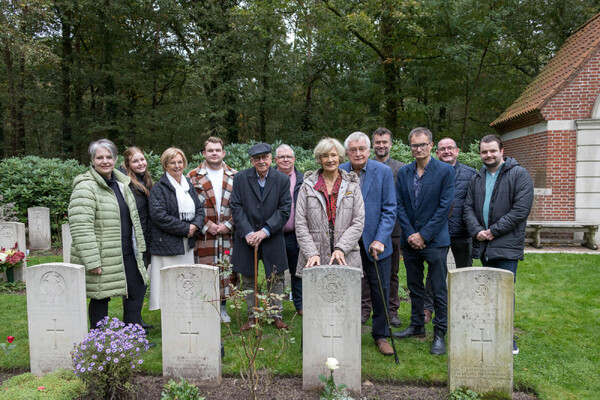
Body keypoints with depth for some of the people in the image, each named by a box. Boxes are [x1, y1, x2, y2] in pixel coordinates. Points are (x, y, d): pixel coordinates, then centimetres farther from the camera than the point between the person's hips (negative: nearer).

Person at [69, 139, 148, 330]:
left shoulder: (121, 183, 11)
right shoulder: (86, 187, -15)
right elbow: (81, 228, -22)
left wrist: (138, 246, 16)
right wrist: (91, 261, -25)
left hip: (127, 253, 9)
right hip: (102, 257, -8)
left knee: (137, 291, 15)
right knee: (100, 298, 6)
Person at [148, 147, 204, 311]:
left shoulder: (188, 185, 15)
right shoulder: (159, 188, -6)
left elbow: (199, 209, 15)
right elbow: (159, 215, -17)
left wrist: (195, 225, -6)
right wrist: (185, 228, -15)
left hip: (187, 244, 6)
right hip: (167, 244, -6)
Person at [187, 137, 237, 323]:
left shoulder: (234, 177, 9)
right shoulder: (193, 176, 3)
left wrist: (228, 224, -7)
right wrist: (206, 225, -9)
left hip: (227, 234, 2)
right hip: (204, 235, -2)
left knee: (226, 271, 7)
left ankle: (222, 308, 23)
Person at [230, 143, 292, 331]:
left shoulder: (282, 180, -2)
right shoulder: (240, 178, -1)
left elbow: (284, 210, -6)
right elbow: (236, 208, -5)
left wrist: (265, 231, -15)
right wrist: (247, 233, -15)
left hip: (272, 238, 0)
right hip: (246, 237, 1)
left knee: (276, 278, 8)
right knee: (248, 280, 10)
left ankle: (276, 315, 23)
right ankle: (252, 316, 25)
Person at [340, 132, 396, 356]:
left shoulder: (383, 172, -3)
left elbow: (389, 210, -5)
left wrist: (380, 240, -14)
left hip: (375, 243, 0)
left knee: (381, 291, 9)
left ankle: (381, 335, 27)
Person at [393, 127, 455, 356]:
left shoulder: (445, 171, -5)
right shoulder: (403, 173, 7)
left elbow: (445, 206, -10)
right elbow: (399, 206, 3)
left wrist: (423, 235, -13)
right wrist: (410, 234, -8)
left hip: (435, 240, -4)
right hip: (410, 241, 4)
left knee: (439, 290, 2)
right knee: (414, 287, 16)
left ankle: (439, 334, 16)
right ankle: (417, 326, 32)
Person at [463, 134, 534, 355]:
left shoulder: (519, 174, -5)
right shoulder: (478, 178, 14)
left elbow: (521, 209, -13)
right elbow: (468, 207, 11)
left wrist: (493, 231, -14)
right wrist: (476, 230, -6)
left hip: (507, 245, -5)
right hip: (483, 245, 6)